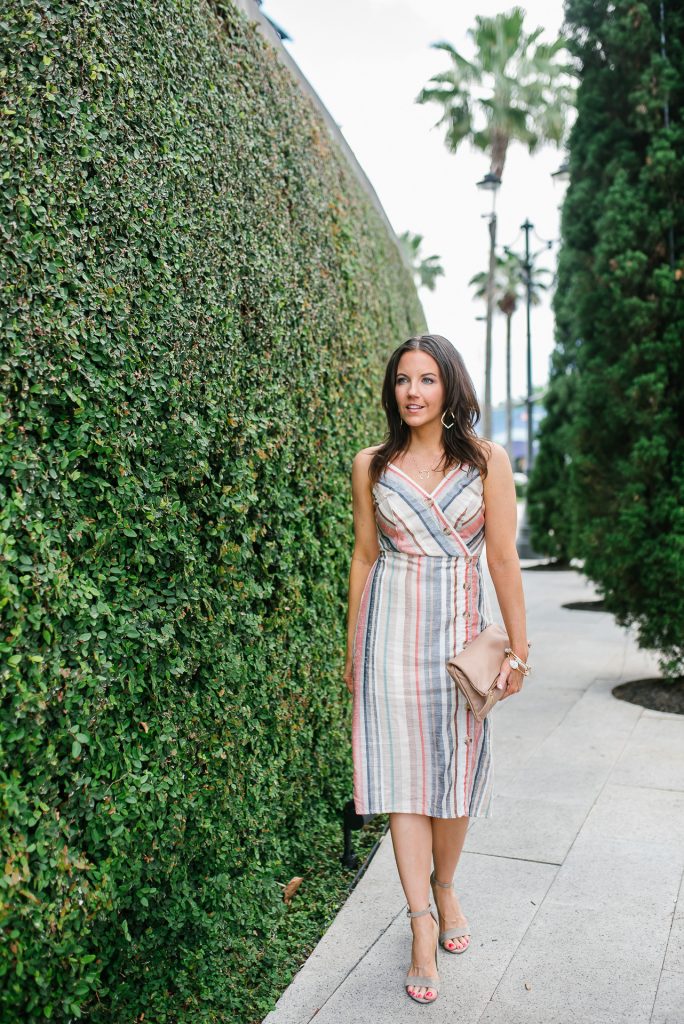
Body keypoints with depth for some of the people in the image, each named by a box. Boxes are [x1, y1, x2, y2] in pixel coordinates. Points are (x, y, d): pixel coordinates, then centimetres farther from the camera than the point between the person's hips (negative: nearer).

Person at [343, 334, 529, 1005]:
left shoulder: (487, 460, 0)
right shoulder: (372, 465, 3)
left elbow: (502, 558, -1)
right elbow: (364, 556, 8)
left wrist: (518, 646, -2)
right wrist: (352, 646, 10)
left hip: (459, 625, 0)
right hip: (391, 627, 1)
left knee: (456, 766, 8)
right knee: (401, 765, 0)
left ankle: (445, 888, 33)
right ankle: (423, 924, 10)